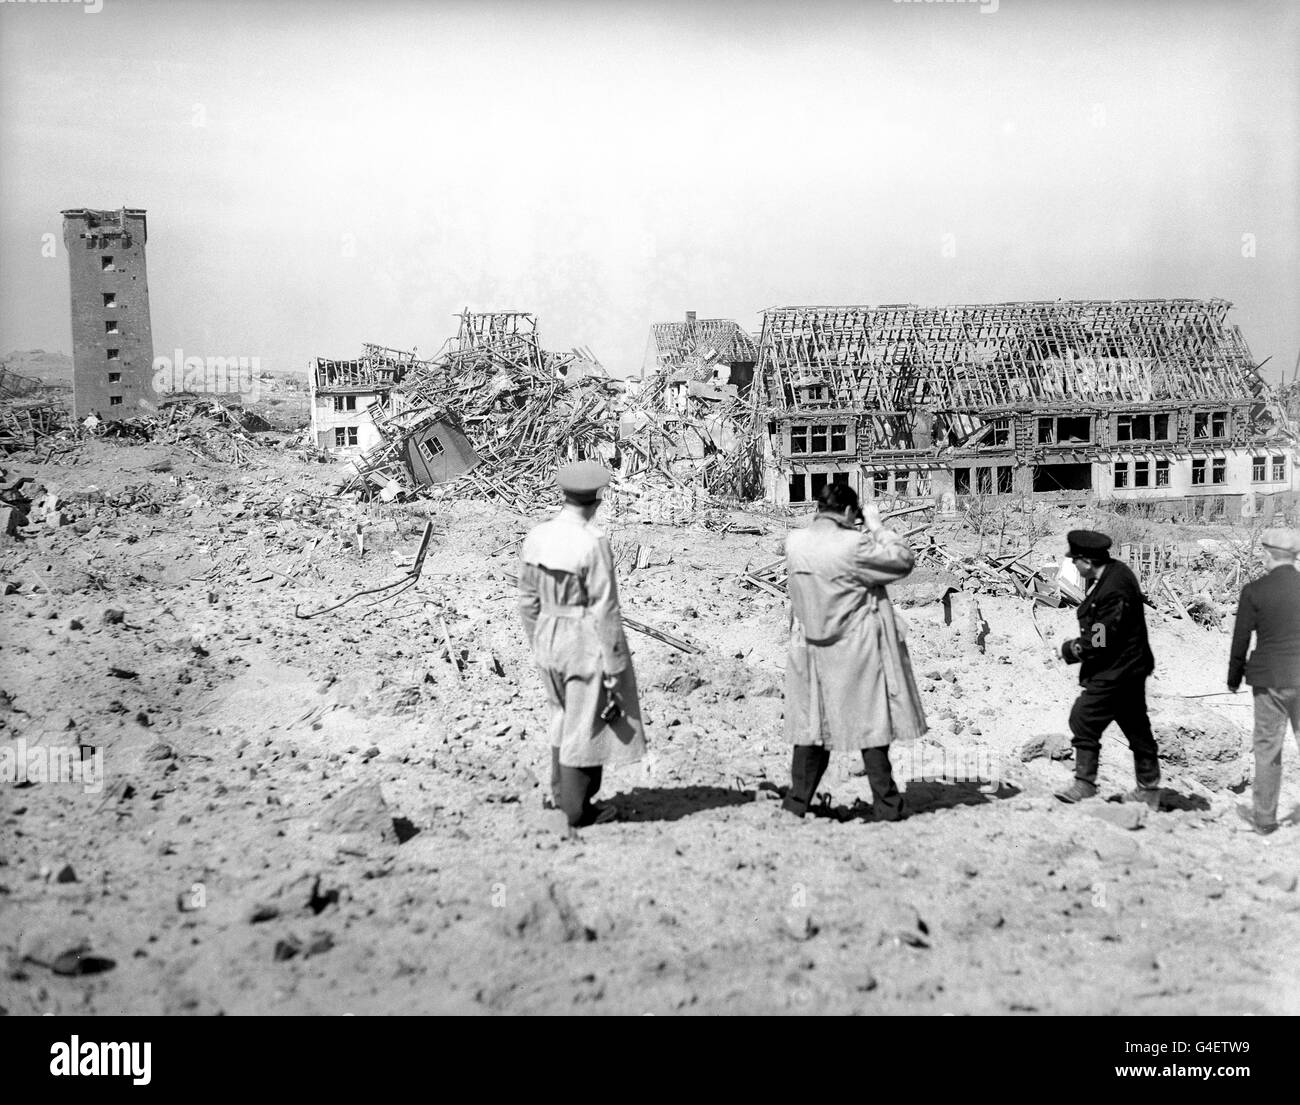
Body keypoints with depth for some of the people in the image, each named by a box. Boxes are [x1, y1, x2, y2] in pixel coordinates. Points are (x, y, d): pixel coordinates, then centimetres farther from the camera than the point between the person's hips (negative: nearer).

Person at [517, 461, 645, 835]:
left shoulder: (535, 537, -2)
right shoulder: (593, 543, -21)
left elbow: (529, 600, 7)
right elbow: (605, 609, -19)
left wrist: (538, 648, 19)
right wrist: (614, 666, -12)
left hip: (549, 637, 6)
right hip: (589, 641, -6)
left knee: (565, 714, 25)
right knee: (587, 723, 8)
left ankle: (562, 790, 34)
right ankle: (577, 811, 19)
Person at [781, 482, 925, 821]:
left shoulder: (794, 543, -3)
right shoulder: (854, 545, -20)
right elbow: (904, 561, -11)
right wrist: (876, 526, -1)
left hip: (810, 650, 5)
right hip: (857, 652, -5)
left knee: (811, 725, 14)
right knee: (871, 725, 6)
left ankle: (795, 804, 18)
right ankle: (886, 808, 14)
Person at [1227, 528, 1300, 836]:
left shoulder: (1254, 591, -10)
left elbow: (1240, 640, -4)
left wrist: (1234, 679, 9)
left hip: (1271, 679, -2)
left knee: (1267, 749, 10)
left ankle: (1264, 818, 17)